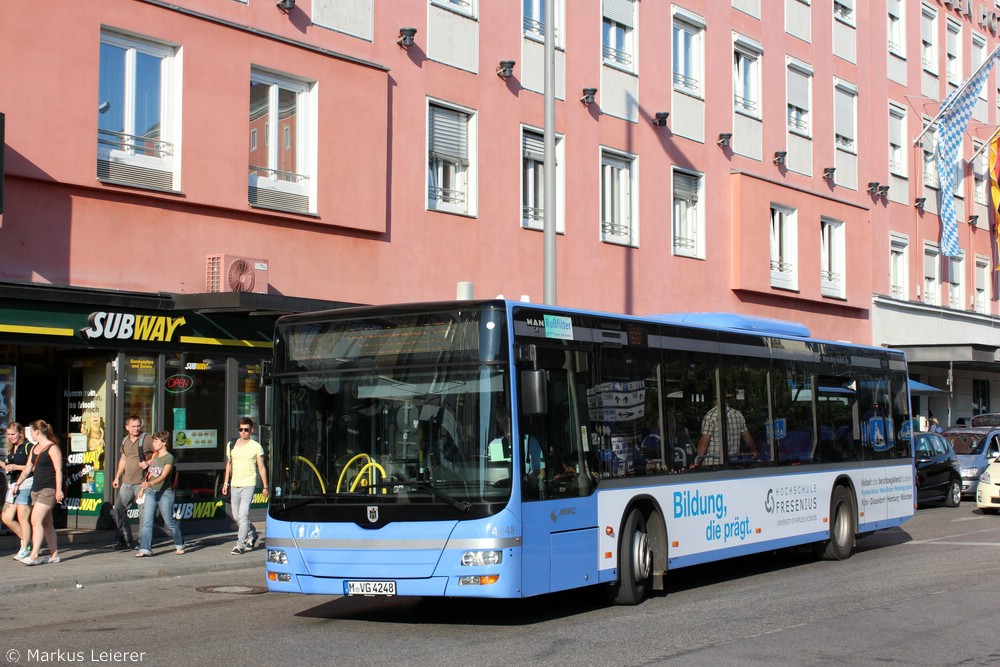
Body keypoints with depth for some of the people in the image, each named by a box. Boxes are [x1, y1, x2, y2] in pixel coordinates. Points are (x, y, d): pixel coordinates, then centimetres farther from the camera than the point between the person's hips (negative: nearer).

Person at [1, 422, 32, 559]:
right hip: (13, 485, 9)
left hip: (25, 484, -9)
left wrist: (16, 467, -17)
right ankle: (26, 540, 21)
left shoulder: (28, 447, -9)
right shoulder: (11, 449, 17)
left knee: (22, 518, -6)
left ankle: (25, 549, 4)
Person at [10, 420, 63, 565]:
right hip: (36, 489, 8)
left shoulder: (52, 448, -9)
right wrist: (17, 483, 15)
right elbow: (28, 469, 21)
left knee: (36, 520, -16)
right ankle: (54, 554, 14)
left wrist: (59, 490, -17)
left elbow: (58, 470, -12)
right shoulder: (34, 448, 16)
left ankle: (33, 556, -19)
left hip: (48, 489, -8)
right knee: (46, 523, 9)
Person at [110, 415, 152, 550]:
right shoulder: (125, 441, 14)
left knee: (144, 512, -6)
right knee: (118, 509, 5)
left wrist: (148, 463, -16)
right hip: (126, 482, 7)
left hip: (142, 482, -7)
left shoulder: (146, 439, -6)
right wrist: (117, 477, 23)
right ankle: (125, 540, 14)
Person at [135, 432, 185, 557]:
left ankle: (179, 545, 25)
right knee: (146, 521, -6)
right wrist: (142, 488, 14)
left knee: (169, 522, 5)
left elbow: (164, 475, -22)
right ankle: (145, 549, -9)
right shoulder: (154, 456, 12)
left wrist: (151, 483, -36)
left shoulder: (169, 457, -10)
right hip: (150, 492, 6)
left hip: (164, 493, -6)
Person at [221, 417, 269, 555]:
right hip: (235, 485, 5)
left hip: (248, 485, -5)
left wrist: (265, 486, 1)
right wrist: (225, 482, 11)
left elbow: (261, 468, 2)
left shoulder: (256, 446, -1)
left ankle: (240, 544, -9)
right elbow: (229, 464, 17)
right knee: (237, 516, 11)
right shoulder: (231, 445, 10)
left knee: (243, 515, -13)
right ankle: (252, 534, 34)